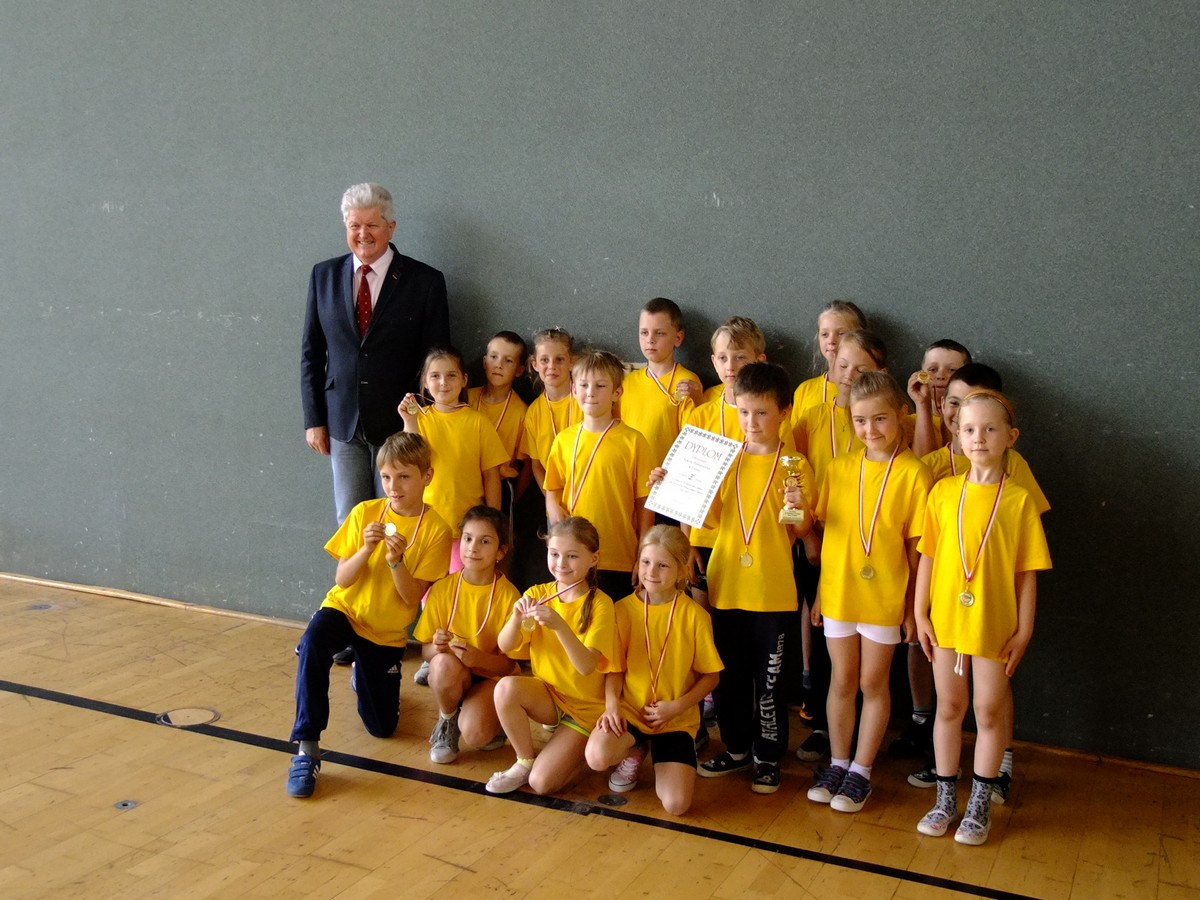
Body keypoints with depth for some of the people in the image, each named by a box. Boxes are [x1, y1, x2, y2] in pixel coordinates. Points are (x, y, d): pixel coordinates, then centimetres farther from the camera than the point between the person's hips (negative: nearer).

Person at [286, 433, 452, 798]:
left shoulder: (436, 530, -12)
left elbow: (412, 597, -15)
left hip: (388, 632, 0)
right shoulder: (365, 513, -8)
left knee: (382, 727, 5)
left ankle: (363, 673, 38)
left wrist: (396, 560, -31)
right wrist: (366, 550, -26)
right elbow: (341, 580, -9)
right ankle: (307, 749, -27)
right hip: (345, 609, 0)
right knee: (312, 644, -36)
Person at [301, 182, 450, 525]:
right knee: (349, 521, 9)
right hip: (342, 423, 3)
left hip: (399, 422, -3)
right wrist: (314, 419, 5)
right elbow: (311, 353, 9)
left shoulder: (425, 281, -5)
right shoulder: (324, 275, 5)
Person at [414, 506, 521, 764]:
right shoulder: (442, 589, -7)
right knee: (444, 663, -34)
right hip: (451, 676, 2)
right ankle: (447, 723, -3)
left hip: (492, 676, -2)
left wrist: (478, 658, -31)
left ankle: (492, 720, 8)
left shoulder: (508, 596, -12)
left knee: (474, 734, -30)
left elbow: (508, 664, -11)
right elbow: (425, 650, -2)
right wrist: (436, 648, -26)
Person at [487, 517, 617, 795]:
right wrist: (516, 618, -32)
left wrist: (559, 625, -40)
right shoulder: (537, 594, -3)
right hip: (546, 692, 4)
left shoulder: (600, 603, -15)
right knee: (506, 687, -29)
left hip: (585, 706, -4)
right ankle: (524, 762, -5)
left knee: (542, 782, -18)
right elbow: (505, 646, -12)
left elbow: (587, 666, -26)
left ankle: (577, 747, 14)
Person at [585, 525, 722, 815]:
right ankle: (634, 753, 7)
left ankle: (661, 758, 17)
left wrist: (676, 706, -13)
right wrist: (612, 704, -16)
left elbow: (710, 676, -1)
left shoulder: (695, 615, -6)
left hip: (677, 719, -1)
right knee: (597, 756, -31)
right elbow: (615, 668, 2)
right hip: (630, 710, 1)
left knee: (676, 804, -18)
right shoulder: (624, 609, -2)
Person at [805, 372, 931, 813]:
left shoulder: (913, 474, -9)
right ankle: (837, 764, 29)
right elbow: (827, 532, 8)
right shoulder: (839, 469, 1)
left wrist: (912, 605, -5)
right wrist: (820, 591, 7)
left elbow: (916, 547, -7)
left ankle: (861, 772, 22)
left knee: (873, 683, 9)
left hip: (885, 598, -3)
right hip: (838, 593, 3)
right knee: (842, 681, 14)